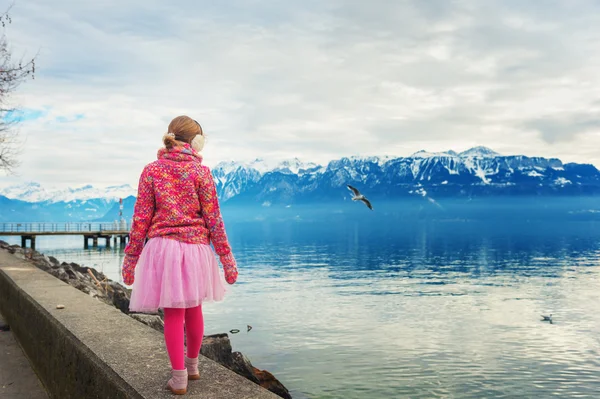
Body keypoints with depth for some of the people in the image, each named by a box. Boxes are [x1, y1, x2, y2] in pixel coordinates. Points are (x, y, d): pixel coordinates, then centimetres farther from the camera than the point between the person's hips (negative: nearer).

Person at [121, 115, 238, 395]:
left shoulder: (152, 170, 2)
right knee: (193, 309, 17)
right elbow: (213, 220, -3)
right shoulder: (201, 171, -1)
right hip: (195, 247, 0)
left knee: (173, 313, 5)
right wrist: (227, 259, 3)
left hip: (163, 247, 0)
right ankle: (192, 365, 34)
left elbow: (141, 219, -1)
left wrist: (130, 258, 6)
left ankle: (179, 378, 9)